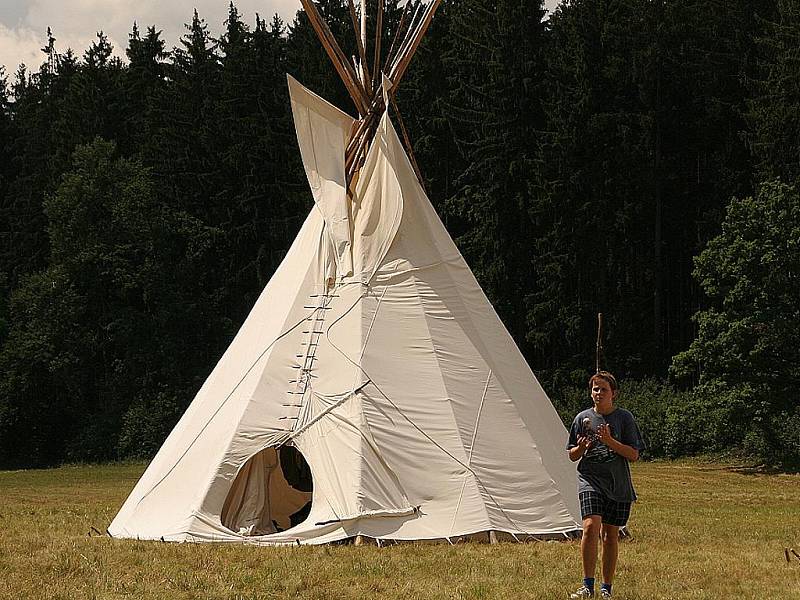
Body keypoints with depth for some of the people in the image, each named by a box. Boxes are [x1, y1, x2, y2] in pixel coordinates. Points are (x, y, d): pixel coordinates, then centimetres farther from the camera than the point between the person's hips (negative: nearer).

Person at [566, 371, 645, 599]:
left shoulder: (624, 418, 2)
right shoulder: (583, 418, 6)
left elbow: (634, 455, -3)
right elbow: (572, 455, 13)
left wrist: (610, 441, -16)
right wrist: (581, 448, -9)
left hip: (618, 484, 0)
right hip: (590, 480, 0)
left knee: (610, 535, 5)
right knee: (591, 525, -21)